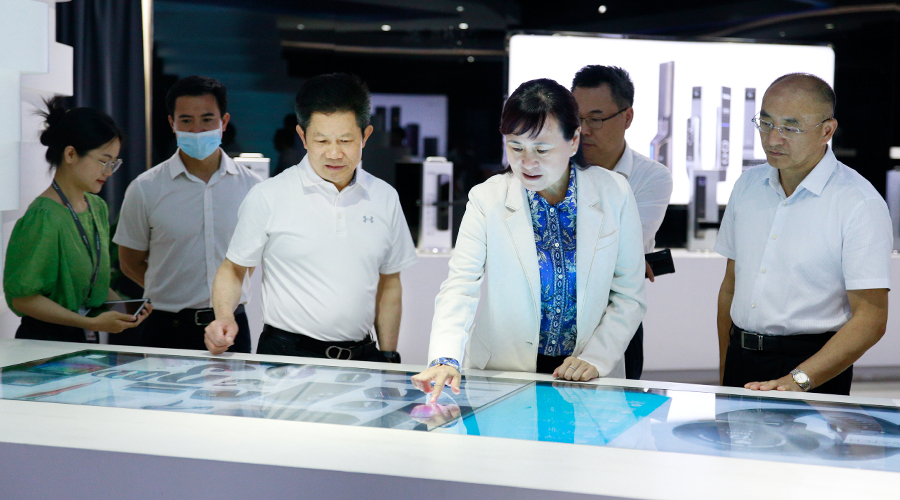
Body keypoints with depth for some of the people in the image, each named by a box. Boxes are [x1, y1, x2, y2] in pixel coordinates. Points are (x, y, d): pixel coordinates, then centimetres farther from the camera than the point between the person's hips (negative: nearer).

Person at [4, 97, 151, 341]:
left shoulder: (98, 208, 10)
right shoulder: (44, 217, -17)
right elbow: (23, 298, -18)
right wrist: (92, 323, -22)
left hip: (87, 340, 8)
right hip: (46, 340, -8)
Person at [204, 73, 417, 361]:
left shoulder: (385, 199, 8)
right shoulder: (267, 197, -3)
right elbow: (233, 269, 6)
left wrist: (388, 359, 13)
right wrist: (224, 317, -13)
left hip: (360, 355, 3)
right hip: (286, 356, -3)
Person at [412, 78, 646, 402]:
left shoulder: (614, 194, 0)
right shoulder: (487, 200, -4)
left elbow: (628, 297, 5)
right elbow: (460, 286, -14)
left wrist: (595, 359, -8)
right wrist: (446, 360, -30)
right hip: (503, 374, 0)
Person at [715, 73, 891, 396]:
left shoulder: (860, 204, -11)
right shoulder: (747, 185, 8)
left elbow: (870, 320, -15)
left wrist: (797, 381, -22)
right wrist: (725, 370, 10)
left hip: (814, 367, -5)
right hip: (741, 361, 5)